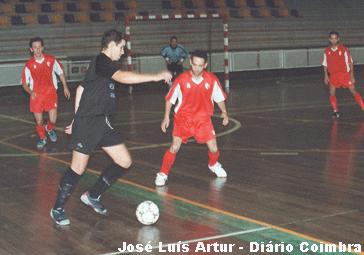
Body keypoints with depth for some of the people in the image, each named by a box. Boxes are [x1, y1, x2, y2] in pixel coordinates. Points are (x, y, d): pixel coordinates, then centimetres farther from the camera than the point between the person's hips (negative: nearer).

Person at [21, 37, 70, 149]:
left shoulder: (51, 60, -5)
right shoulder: (29, 65, -8)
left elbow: (60, 72, 11)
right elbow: (24, 83, 1)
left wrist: (65, 87, 9)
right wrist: (30, 92, -17)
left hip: (50, 93, 0)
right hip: (36, 95, 0)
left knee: (53, 120, -9)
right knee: (39, 122, 3)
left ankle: (49, 129, 29)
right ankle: (42, 138, 32)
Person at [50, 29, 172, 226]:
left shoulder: (102, 63, 16)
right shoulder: (102, 61, -14)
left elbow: (80, 89, 21)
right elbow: (123, 77, -32)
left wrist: (77, 119, 22)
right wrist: (156, 77, -30)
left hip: (102, 122, 10)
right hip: (87, 123, -10)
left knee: (125, 162, 5)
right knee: (78, 168, -3)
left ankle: (92, 196, 20)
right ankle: (57, 209, 15)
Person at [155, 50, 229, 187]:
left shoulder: (212, 79, -11)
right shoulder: (181, 79, -15)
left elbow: (219, 97, 4)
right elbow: (170, 99, -3)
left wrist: (224, 112, -5)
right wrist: (166, 117, -5)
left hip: (203, 119, 2)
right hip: (183, 118, -2)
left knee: (213, 148, 0)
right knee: (175, 147, -14)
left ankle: (213, 164, 34)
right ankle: (163, 174, 2)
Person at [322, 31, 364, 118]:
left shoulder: (344, 49, -8)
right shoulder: (327, 51, 1)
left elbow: (350, 62, -5)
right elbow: (325, 64, 12)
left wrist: (352, 76, -9)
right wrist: (326, 75, 3)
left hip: (345, 74, -3)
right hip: (333, 75, 3)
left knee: (353, 91, -4)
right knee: (332, 93, -6)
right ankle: (335, 111, 6)